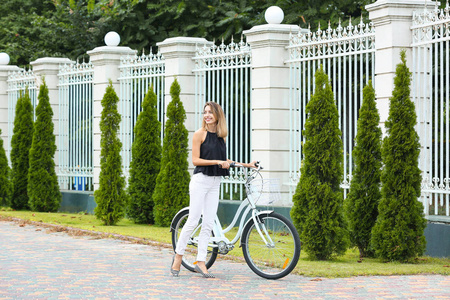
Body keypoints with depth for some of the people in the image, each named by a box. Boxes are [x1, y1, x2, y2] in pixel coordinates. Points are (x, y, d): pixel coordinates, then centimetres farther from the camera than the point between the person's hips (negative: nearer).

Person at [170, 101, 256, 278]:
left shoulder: (221, 136, 13)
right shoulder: (200, 134, -4)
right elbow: (195, 160, -10)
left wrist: (245, 165, 21)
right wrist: (217, 162, -17)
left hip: (215, 184, 5)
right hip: (201, 180, -5)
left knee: (208, 224, 2)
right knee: (193, 221, -7)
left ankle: (201, 262, 4)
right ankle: (178, 257, 4)